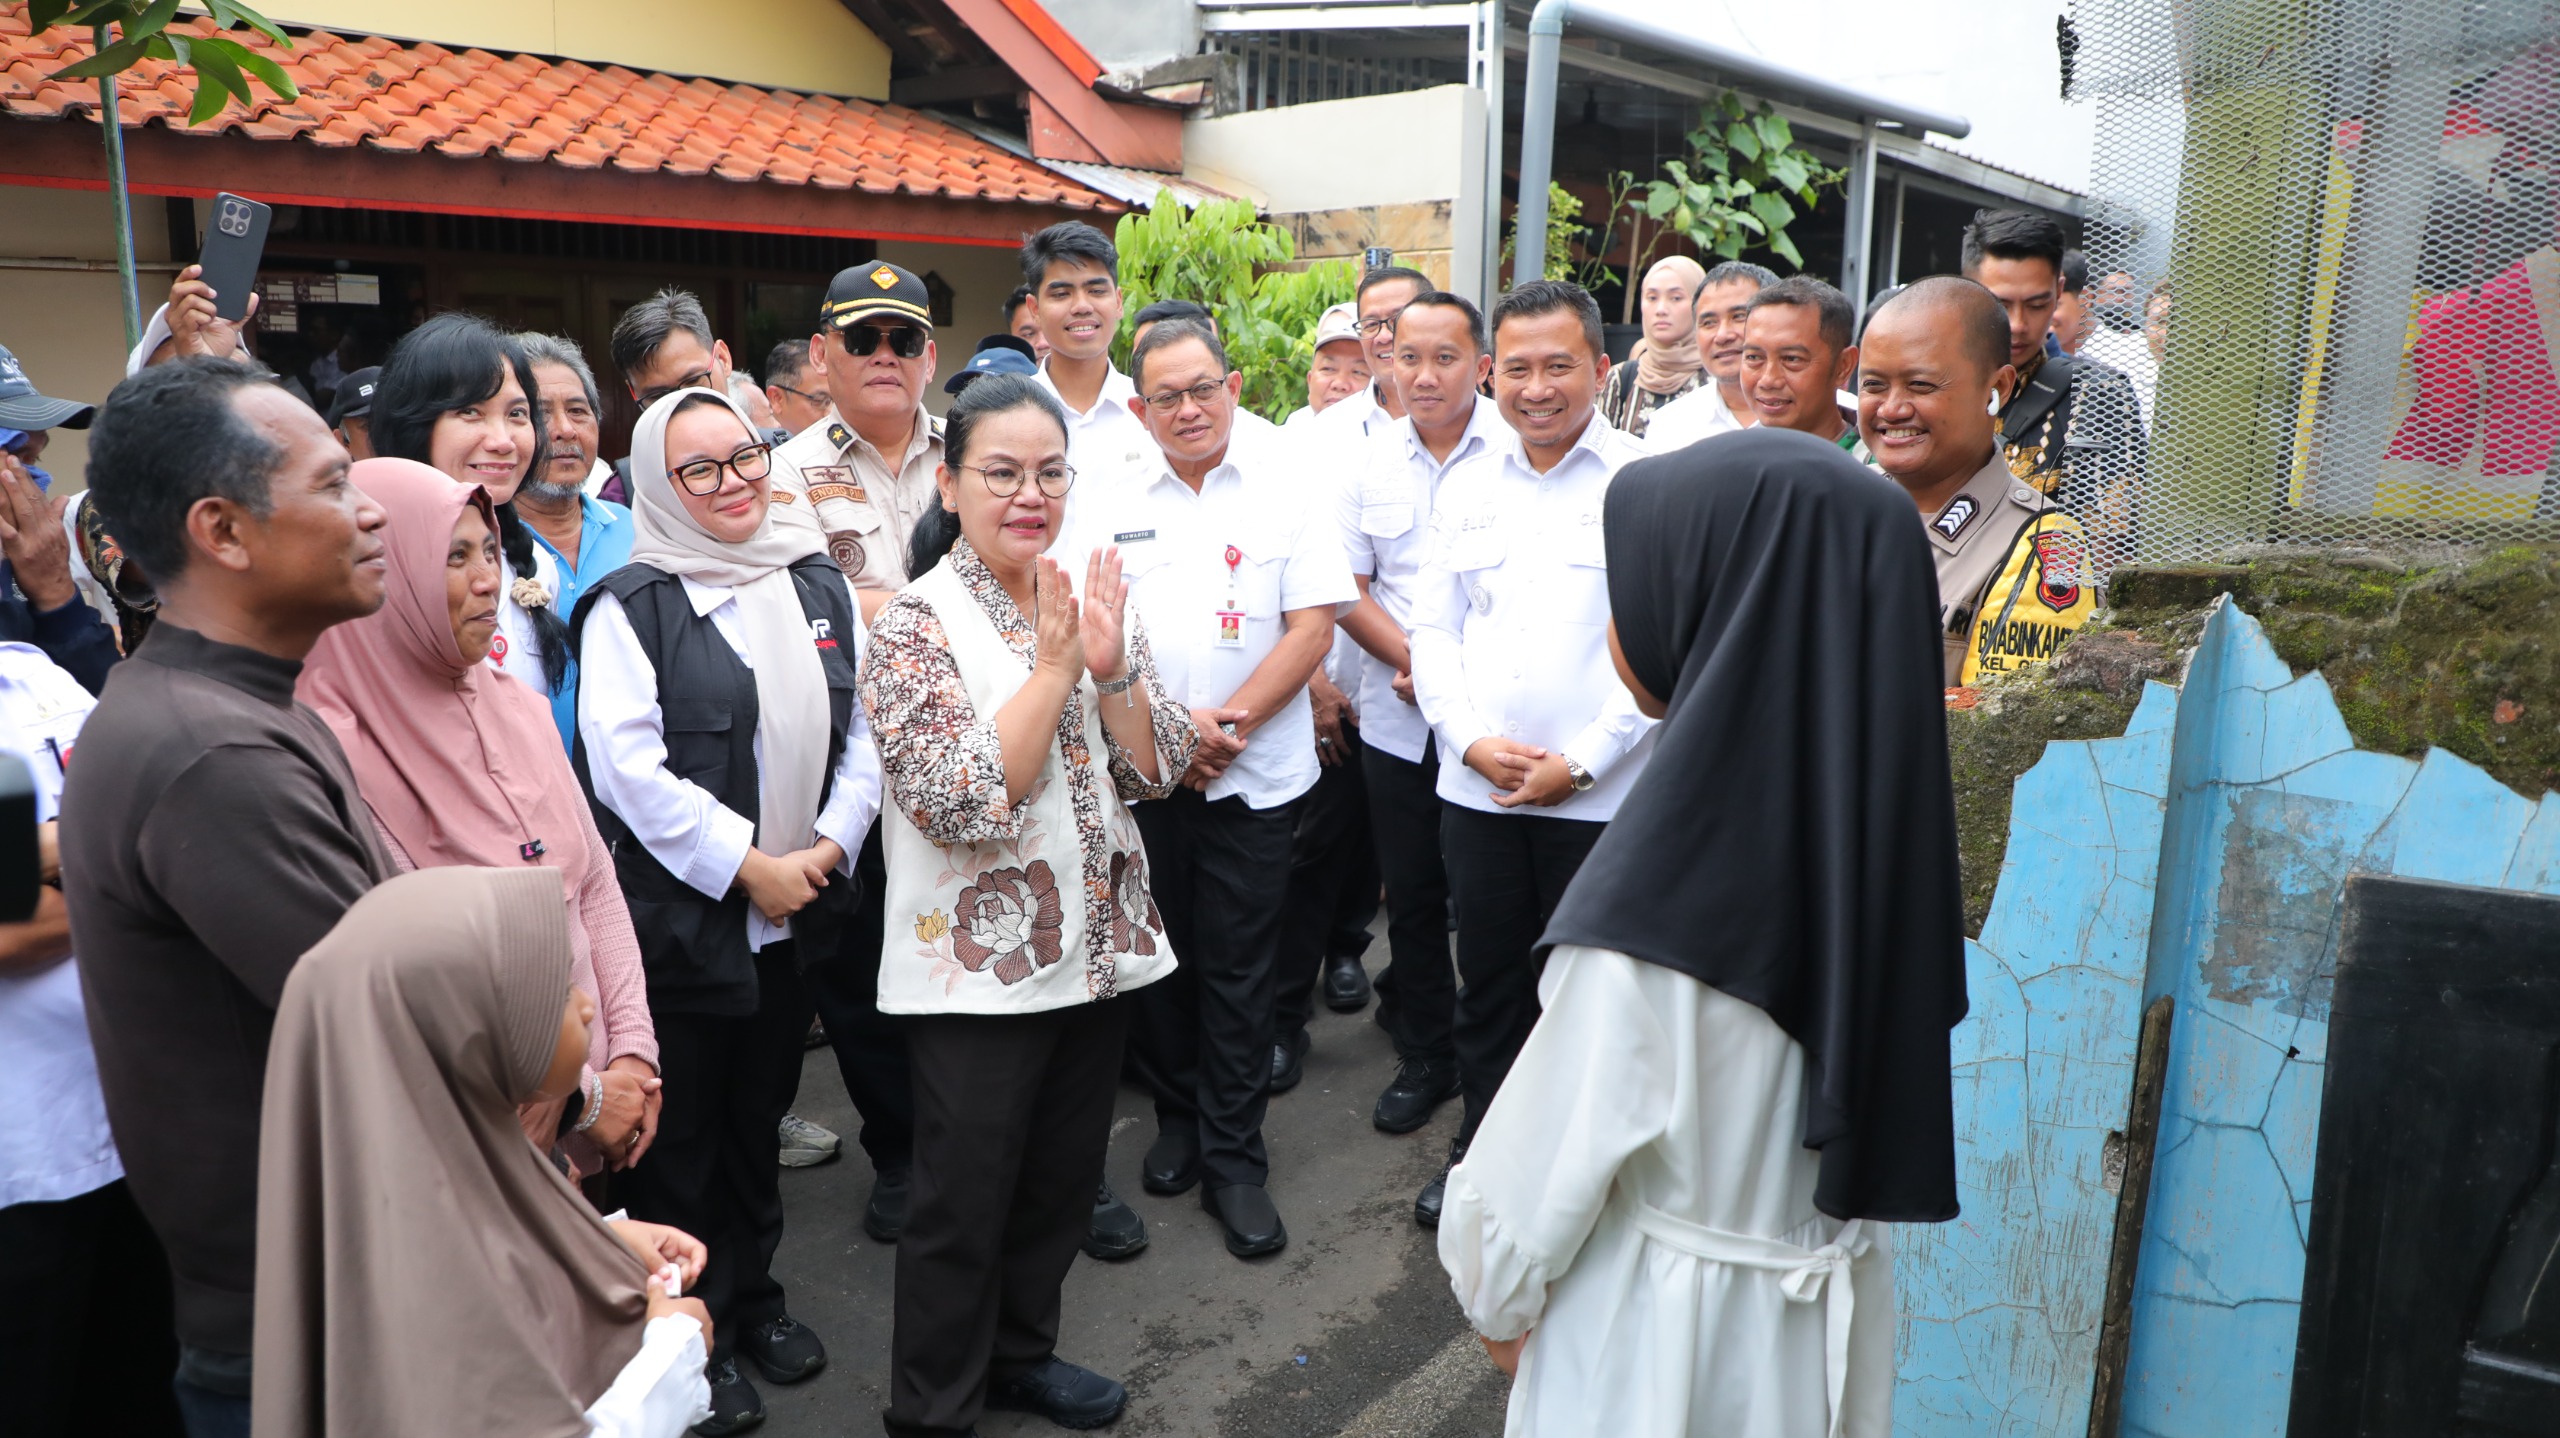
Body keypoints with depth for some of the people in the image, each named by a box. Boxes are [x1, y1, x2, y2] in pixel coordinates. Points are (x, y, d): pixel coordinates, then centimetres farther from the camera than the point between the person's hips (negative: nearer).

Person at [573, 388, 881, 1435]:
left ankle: (754, 1296, 38)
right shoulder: (632, 605, -11)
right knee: (682, 1136, 9)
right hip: (679, 916, -5)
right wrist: (750, 866, -17)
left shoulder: (820, 585, 6)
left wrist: (829, 844, -7)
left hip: (796, 914, 5)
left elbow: (862, 730, 6)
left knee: (760, 1116, 20)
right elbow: (627, 767, -18)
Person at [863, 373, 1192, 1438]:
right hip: (979, 969, -5)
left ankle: (1020, 1352, 42)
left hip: (1099, 946, 6)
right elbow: (960, 804, -22)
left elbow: (1157, 770, 0)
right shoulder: (917, 623, -12)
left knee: (1062, 1180, 20)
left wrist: (1111, 664, -17)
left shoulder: (1095, 597, 4)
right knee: (963, 1204, 8)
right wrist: (1053, 665, -23)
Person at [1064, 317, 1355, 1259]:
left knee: (1238, 969, 4)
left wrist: (1229, 723, -13)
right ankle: (1176, 1117, 33)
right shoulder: (1108, 504, 5)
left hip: (1255, 774, -2)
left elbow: (1312, 625, -6)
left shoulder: (1286, 485, -1)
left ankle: (1234, 1158, 16)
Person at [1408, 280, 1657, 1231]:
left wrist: (1579, 760, -14)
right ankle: (1480, 1149, 33)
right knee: (1487, 982, 15)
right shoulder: (1466, 487, 10)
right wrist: (1473, 739, -6)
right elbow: (1435, 628, 9)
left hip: (1597, 794, -4)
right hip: (1475, 787, 4)